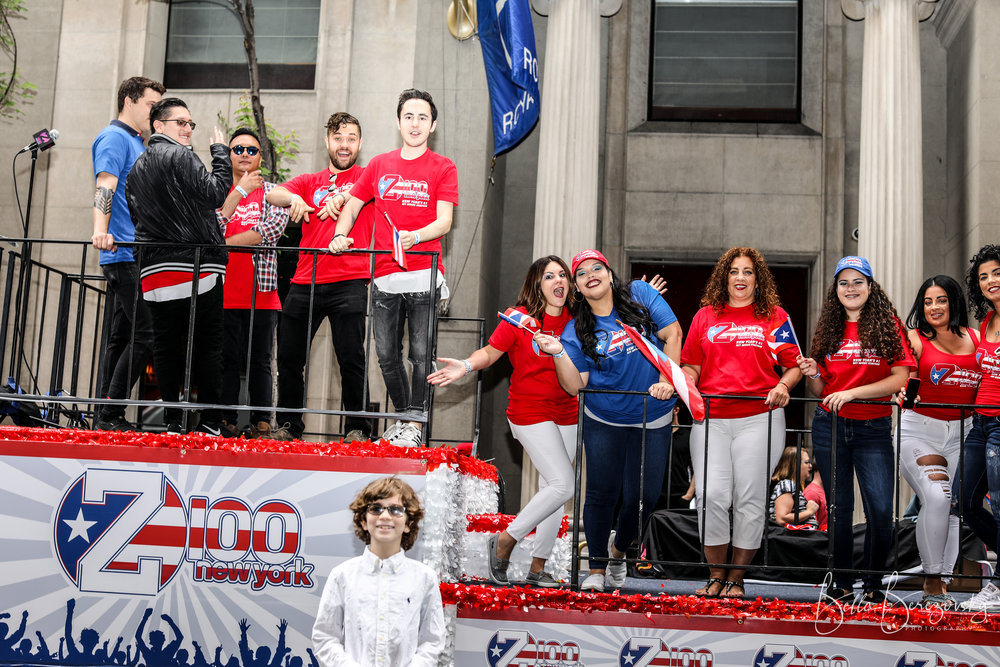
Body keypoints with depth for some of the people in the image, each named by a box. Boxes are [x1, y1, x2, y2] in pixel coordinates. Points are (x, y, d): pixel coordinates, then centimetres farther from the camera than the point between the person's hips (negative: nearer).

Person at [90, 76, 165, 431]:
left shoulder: (136, 142, 24)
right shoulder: (115, 137, -6)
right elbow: (105, 185, -21)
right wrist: (101, 231, -35)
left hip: (134, 256, 10)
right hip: (125, 255, -10)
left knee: (122, 336, 9)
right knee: (146, 333, -15)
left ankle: (107, 416, 12)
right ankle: (109, 414, -12)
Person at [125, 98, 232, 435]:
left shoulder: (136, 169, 19)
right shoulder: (180, 156, -5)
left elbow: (136, 216, 19)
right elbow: (214, 193, -13)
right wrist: (221, 153, -1)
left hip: (155, 271, 6)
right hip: (198, 268, -6)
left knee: (166, 346, 6)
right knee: (207, 346, -1)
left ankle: (173, 421, 5)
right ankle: (210, 423, -1)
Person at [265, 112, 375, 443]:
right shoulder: (309, 182, 19)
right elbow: (272, 194, 4)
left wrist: (341, 198, -25)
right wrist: (293, 198, -18)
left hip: (348, 282, -4)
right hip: (305, 282, 4)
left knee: (351, 358, -8)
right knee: (288, 357, 4)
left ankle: (358, 428, 2)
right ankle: (288, 426, 16)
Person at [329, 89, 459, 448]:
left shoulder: (442, 168, 4)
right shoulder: (379, 165, 14)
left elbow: (444, 221, -6)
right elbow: (352, 205, 21)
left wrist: (414, 237, -25)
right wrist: (340, 235, 2)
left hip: (423, 274, -3)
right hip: (385, 276, 3)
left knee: (420, 353, -6)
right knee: (387, 355, 5)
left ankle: (415, 424, 3)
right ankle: (402, 416, 21)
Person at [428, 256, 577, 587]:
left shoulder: (573, 319, 3)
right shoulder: (520, 319, -10)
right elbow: (490, 352, -5)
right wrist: (466, 366, -24)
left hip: (566, 414, 6)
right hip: (529, 412, -6)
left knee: (552, 489, 7)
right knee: (563, 483, -16)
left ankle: (538, 567, 17)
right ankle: (504, 542, 0)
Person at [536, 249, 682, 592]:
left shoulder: (639, 294, -3)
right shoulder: (577, 330, -2)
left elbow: (672, 334, -3)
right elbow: (574, 386, -7)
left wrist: (667, 381, -11)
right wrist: (558, 352, -22)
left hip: (652, 419, 0)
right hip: (603, 421, 1)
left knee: (642, 497, 0)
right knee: (602, 493, -1)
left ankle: (618, 549, 30)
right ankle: (597, 568, 17)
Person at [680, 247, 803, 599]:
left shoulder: (775, 316, 9)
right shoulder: (705, 316, 14)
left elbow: (794, 365, 9)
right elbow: (691, 364, 16)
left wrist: (783, 386, -10)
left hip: (759, 418, -1)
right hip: (710, 417, 1)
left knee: (750, 498, -1)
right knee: (711, 495, -8)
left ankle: (736, 578, 9)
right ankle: (715, 575, 6)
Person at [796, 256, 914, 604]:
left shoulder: (888, 325, 0)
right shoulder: (829, 329, 9)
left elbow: (900, 378, -9)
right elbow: (820, 391, 12)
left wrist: (852, 393, -17)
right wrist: (813, 375, -10)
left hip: (873, 428, -2)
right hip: (830, 427, 3)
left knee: (881, 510, -10)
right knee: (839, 509, 6)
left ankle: (873, 584, 7)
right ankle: (842, 584, 16)